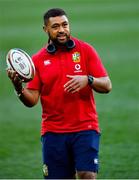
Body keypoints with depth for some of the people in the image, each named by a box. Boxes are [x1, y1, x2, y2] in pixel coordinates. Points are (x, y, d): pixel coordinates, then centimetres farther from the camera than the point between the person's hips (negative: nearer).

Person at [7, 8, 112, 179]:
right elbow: (31, 100, 1)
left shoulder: (85, 50, 3)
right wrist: (19, 87, -19)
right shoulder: (38, 59, 5)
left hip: (85, 128, -2)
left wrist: (88, 80, -20)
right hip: (53, 132, 2)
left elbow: (106, 85, 0)